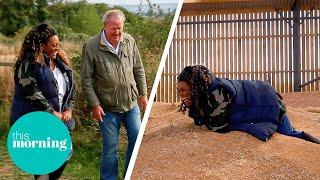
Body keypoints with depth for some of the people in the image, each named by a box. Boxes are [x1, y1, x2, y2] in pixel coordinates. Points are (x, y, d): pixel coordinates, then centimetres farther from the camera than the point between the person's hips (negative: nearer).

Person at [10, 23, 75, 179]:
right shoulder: (29, 65, -13)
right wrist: (53, 113, -15)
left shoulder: (60, 61, 9)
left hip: (60, 118, 7)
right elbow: (33, 94, -19)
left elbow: (71, 87, 13)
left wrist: (68, 109, -1)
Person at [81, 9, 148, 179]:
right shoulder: (91, 47, -13)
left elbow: (138, 70, 9)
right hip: (108, 108, -4)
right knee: (110, 148, 5)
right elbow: (86, 79, -10)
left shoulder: (129, 41, 0)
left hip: (131, 104, 4)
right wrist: (94, 105, -13)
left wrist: (143, 94, 7)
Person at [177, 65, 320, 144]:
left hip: (268, 104, -9)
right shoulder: (206, 86, -10)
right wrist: (192, 107, -20)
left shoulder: (217, 92, -37)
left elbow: (217, 127, -31)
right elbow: (201, 121, -2)